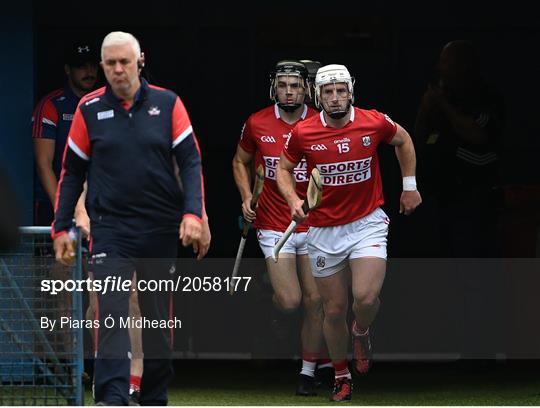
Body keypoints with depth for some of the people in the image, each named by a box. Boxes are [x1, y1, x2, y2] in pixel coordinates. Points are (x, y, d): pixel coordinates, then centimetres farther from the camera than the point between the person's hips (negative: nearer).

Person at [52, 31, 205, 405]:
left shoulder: (168, 104, 1)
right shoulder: (89, 109, 2)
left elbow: (191, 161, 0)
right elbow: (72, 172, 8)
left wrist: (193, 213, -13)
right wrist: (61, 227, 4)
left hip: (160, 230, 1)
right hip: (110, 230, -1)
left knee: (159, 316, 10)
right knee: (112, 314, -15)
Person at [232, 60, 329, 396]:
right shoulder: (256, 124, -2)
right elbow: (241, 161, 15)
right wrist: (246, 197, 1)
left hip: (314, 225, 1)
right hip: (273, 226, -1)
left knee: (314, 301, 0)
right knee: (289, 302, -11)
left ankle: (309, 371, 12)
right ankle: (274, 308, 25)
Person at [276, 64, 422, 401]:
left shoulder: (375, 123, -9)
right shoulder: (303, 133, -9)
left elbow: (403, 140, 13)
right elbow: (284, 168, 9)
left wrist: (410, 187, 15)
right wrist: (293, 200, -8)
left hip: (367, 222, -1)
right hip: (324, 231, 1)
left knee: (366, 298, -20)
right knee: (334, 309, 5)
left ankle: (361, 333, 16)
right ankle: (342, 376, 25)